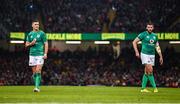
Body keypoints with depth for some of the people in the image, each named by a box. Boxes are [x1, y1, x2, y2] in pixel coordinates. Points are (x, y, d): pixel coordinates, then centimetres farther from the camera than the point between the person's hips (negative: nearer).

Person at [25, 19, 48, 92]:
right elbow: (26, 45, 16)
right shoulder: (30, 34, 11)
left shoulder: (42, 33, 1)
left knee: (38, 71, -14)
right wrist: (31, 43, -7)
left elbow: (46, 44, -1)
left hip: (40, 55, -4)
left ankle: (37, 87, -16)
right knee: (34, 72, 5)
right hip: (32, 55, 4)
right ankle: (36, 86, 15)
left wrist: (45, 54, -11)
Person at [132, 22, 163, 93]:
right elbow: (134, 42, -2)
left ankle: (143, 88, 11)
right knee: (150, 70, -14)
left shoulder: (155, 36, 10)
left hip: (152, 55, 5)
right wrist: (137, 52, -11)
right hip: (145, 54, -5)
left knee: (147, 72, 5)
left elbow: (157, 47, 16)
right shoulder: (143, 34, -5)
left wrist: (161, 56, 10)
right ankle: (154, 87, -11)